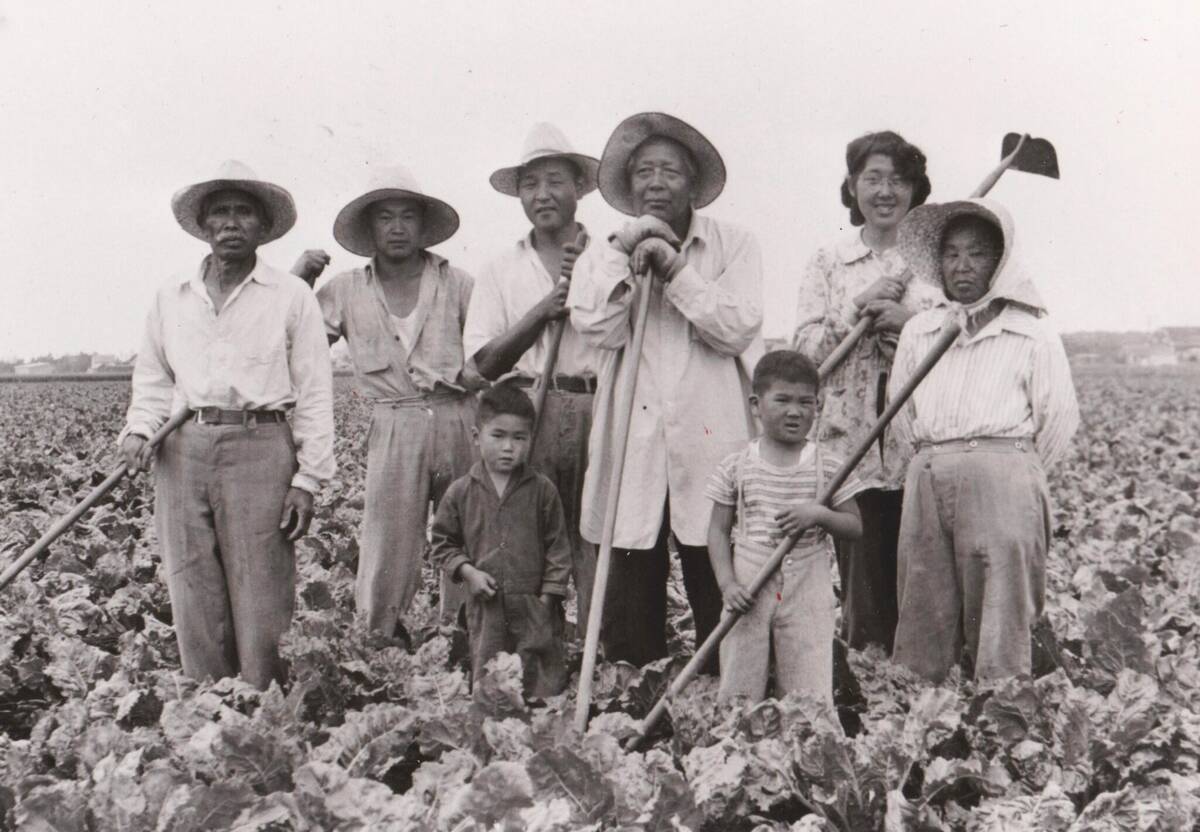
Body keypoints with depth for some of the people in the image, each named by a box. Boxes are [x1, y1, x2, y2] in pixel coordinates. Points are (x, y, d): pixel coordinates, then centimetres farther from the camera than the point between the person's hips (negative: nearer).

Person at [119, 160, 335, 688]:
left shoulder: (292, 297, 5)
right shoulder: (170, 298, 15)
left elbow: (314, 393, 2)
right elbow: (153, 379, 22)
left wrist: (308, 479, -4)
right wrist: (138, 430, 1)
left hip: (259, 450, -3)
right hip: (183, 451, 3)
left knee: (260, 605, -4)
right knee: (194, 603, 4)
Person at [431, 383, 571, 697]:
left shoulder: (543, 490, -2)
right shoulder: (460, 492, 1)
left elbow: (558, 546, 0)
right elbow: (443, 542, 8)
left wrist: (548, 596, -4)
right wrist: (468, 571, -7)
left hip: (534, 604, -1)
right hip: (485, 605, 1)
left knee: (545, 686, 4)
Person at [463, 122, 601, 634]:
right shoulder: (500, 271, 14)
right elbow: (484, 362, 4)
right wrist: (544, 310, -5)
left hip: (598, 413, -1)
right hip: (526, 417, 1)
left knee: (598, 547, -5)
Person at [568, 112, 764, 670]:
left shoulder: (734, 246, 8)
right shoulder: (603, 256, 14)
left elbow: (736, 329, -6)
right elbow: (597, 329, -3)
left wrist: (674, 268, -8)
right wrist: (625, 251, -6)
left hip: (712, 442, -1)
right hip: (632, 451, 2)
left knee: (720, 598, 2)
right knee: (630, 591, 2)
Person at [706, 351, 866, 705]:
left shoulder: (828, 468, 1)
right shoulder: (735, 467, 1)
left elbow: (855, 527, 4)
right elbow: (719, 530, 4)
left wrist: (819, 514, -15)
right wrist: (727, 584, -8)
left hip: (808, 593, 0)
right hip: (749, 590, 0)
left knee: (809, 695, 1)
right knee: (737, 694, 3)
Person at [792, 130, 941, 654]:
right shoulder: (828, 262, 11)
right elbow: (806, 349, 2)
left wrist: (908, 322, -13)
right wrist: (861, 307, -12)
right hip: (851, 446, 0)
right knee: (863, 590, 1)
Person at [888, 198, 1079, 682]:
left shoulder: (1032, 334, 5)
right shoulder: (918, 332, 17)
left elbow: (1059, 420, 4)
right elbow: (900, 413, 19)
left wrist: (1017, 475, 7)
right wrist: (934, 460, 11)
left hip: (1000, 479, -3)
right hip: (926, 479, 4)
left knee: (1000, 624, -5)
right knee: (921, 619, 4)